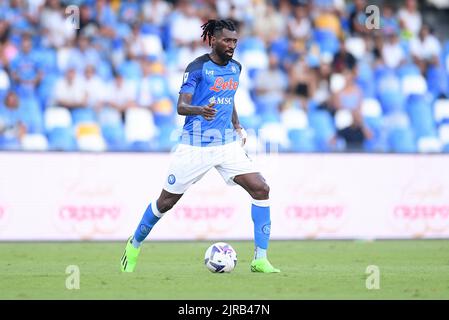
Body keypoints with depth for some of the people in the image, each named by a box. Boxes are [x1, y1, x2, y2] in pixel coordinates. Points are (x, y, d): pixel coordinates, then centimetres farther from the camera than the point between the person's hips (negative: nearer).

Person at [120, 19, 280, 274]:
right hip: (195, 145, -5)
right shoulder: (198, 67, -9)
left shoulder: (235, 68, 10)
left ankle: (260, 260, -7)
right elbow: (181, 106, -14)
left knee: (261, 189, -11)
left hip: (228, 144, 5)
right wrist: (200, 110, -34)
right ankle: (134, 245, 29)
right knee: (166, 201, 3)